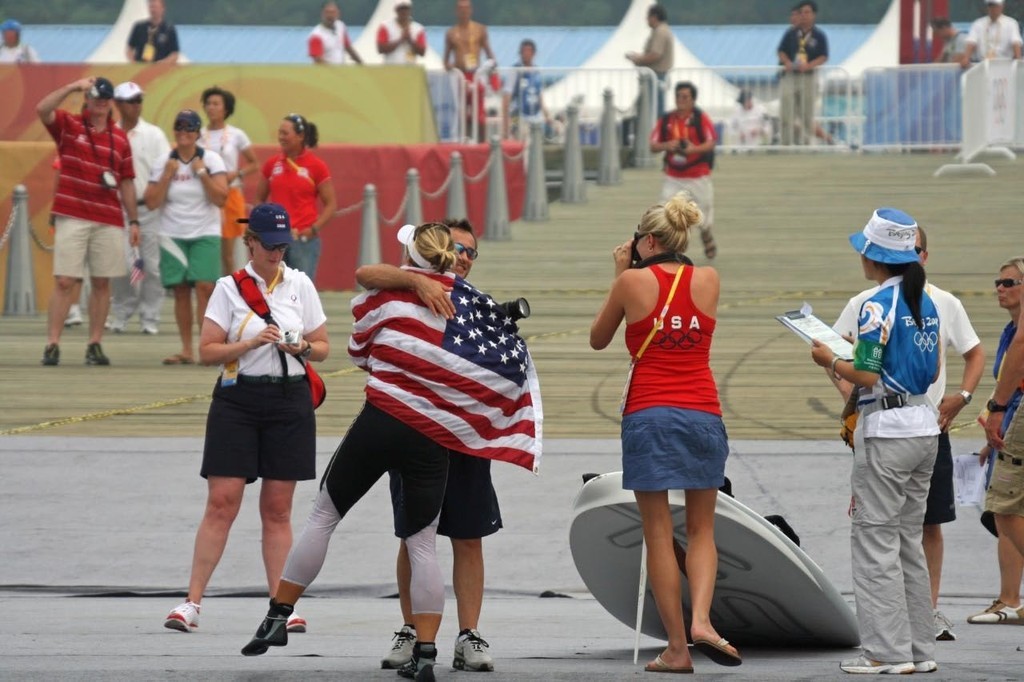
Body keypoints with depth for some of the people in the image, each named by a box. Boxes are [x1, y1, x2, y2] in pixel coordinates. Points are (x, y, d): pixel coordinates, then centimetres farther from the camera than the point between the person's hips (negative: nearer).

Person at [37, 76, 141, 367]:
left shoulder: (120, 138, 12)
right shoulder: (68, 125, 3)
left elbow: (126, 182, 14)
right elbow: (42, 109, -16)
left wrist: (134, 221, 9)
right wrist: (74, 86, -21)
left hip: (109, 222, 3)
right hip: (72, 219, -3)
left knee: (102, 283, 4)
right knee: (64, 281, -7)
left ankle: (95, 344, 9)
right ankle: (52, 345, -7)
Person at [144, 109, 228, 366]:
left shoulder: (211, 159, -1)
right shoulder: (165, 162, 5)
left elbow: (221, 198, -10)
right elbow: (152, 203, 0)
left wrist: (201, 172, -15)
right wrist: (167, 175, -9)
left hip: (205, 235, -2)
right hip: (173, 236, 2)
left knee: (205, 286, -15)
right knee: (180, 290, 2)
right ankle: (186, 350, 8)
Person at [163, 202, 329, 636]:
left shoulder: (300, 286, 8)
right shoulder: (229, 288, 0)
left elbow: (322, 348, 12)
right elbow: (207, 351, -5)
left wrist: (301, 348, -10)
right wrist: (252, 343, -18)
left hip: (289, 400, 2)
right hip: (237, 399, -2)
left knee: (277, 508, 5)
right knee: (221, 502, -8)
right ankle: (192, 603, -6)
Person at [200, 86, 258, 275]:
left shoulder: (236, 135, 2)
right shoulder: (198, 135, 6)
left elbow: (254, 164, 6)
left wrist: (237, 174, -10)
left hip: (230, 195, -1)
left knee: (227, 252, 3)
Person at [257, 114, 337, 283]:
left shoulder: (316, 166, -3)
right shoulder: (272, 164, 8)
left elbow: (331, 204, 0)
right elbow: (259, 199, 17)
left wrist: (314, 228, -11)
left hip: (303, 238, -4)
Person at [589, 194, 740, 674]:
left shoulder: (633, 281, -3)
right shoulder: (708, 281, 5)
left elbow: (598, 340, 12)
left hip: (648, 415, -2)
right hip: (702, 414, 2)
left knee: (659, 534, 2)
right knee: (702, 530, 12)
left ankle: (677, 648, 0)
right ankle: (701, 620, -11)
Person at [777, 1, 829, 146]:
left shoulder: (819, 36, 1)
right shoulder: (791, 33, 7)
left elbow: (824, 57, -2)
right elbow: (781, 51, 10)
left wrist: (809, 65, -18)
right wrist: (786, 62, -11)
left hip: (808, 75, -1)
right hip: (790, 74, 1)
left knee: (807, 113, 2)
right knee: (786, 113, -5)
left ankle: (805, 143, 11)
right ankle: (786, 143, 1)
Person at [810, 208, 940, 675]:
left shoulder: (878, 306, -14)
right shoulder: (925, 302, 10)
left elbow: (867, 375, -18)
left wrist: (830, 360, -1)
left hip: (886, 430, -8)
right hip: (924, 425, 8)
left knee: (875, 542, -2)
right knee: (909, 541, 14)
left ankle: (888, 651, -3)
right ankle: (920, 648, 15)